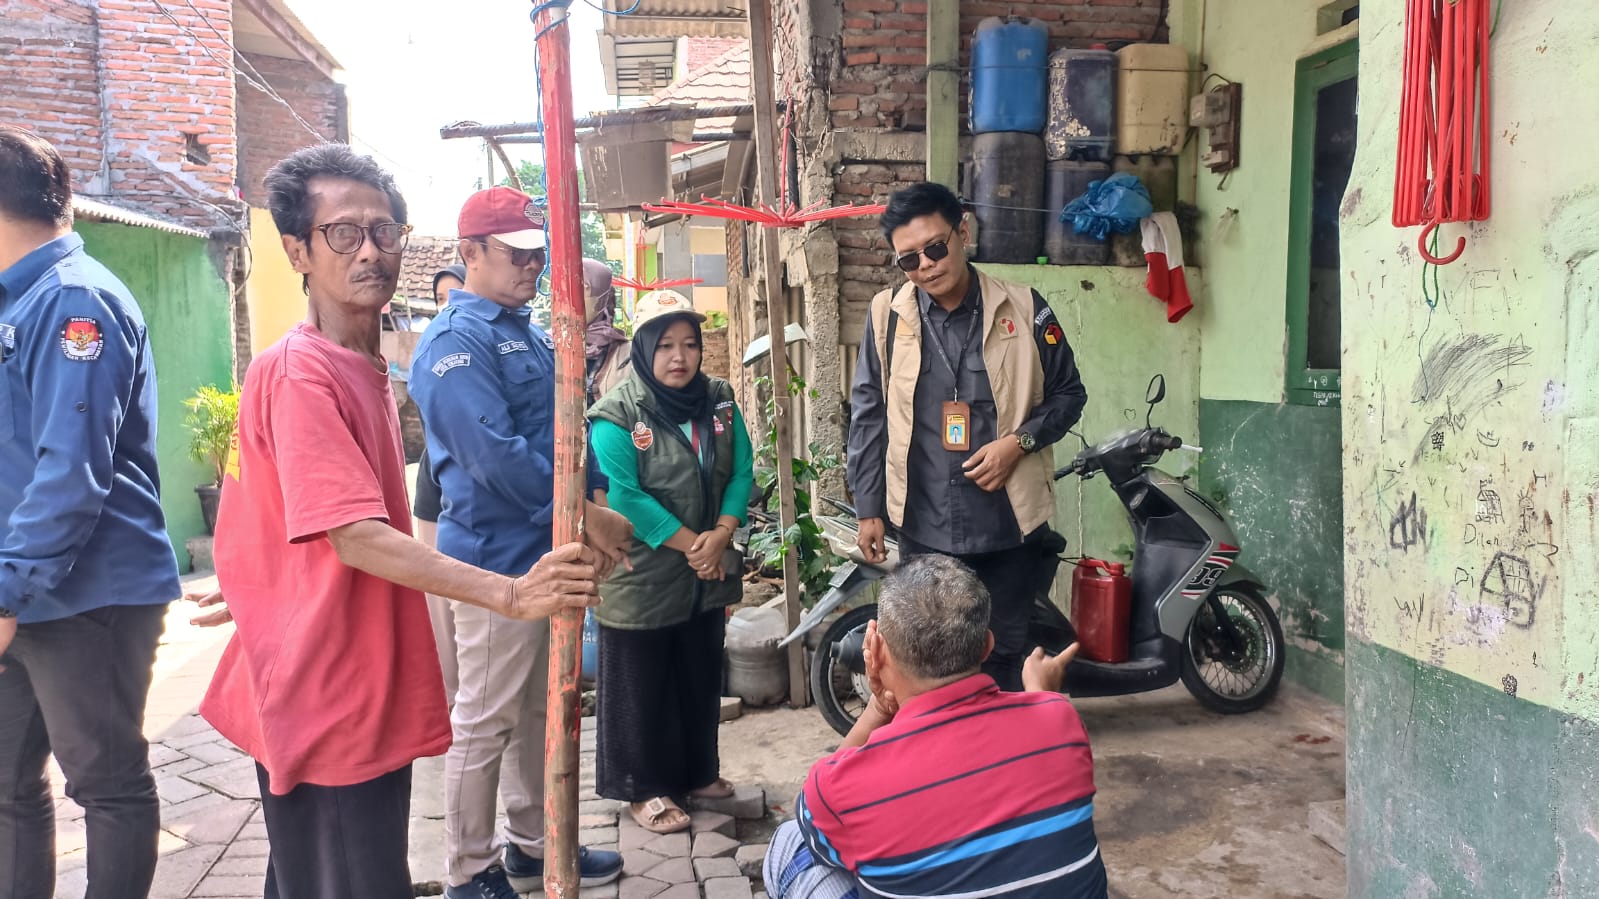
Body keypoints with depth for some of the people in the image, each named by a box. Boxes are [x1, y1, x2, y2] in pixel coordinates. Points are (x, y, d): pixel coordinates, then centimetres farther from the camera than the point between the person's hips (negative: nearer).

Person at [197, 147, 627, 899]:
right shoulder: (302, 373, -19)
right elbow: (357, 538, -27)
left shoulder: (363, 367, 11)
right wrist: (509, 594, -32)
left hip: (367, 689, 9)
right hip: (327, 699, -9)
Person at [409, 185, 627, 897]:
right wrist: (582, 511, -17)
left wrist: (595, 494, 3)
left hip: (552, 550, 9)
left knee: (543, 708, 18)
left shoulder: (529, 333, 15)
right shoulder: (456, 342, -14)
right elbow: (496, 455, -23)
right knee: (486, 720, 2)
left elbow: (563, 429, 19)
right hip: (498, 555, -9)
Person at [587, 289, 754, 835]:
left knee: (701, 677, 18)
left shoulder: (719, 401, 3)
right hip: (641, 578, -5)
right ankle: (645, 788, 22)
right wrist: (689, 544, -19)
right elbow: (624, 495, -20)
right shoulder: (617, 415, -14)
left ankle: (698, 771, 36)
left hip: (708, 574, 6)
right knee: (641, 685, 7)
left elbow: (741, 472, 1)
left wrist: (720, 536, -14)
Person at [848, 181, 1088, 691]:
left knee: (1003, 660, 13)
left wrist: (1018, 441, -12)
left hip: (1008, 525, 0)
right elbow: (868, 416, 4)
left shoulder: (1023, 309, -3)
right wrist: (868, 509, 3)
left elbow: (1068, 393, 6)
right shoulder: (888, 315, 0)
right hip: (923, 529, 1)